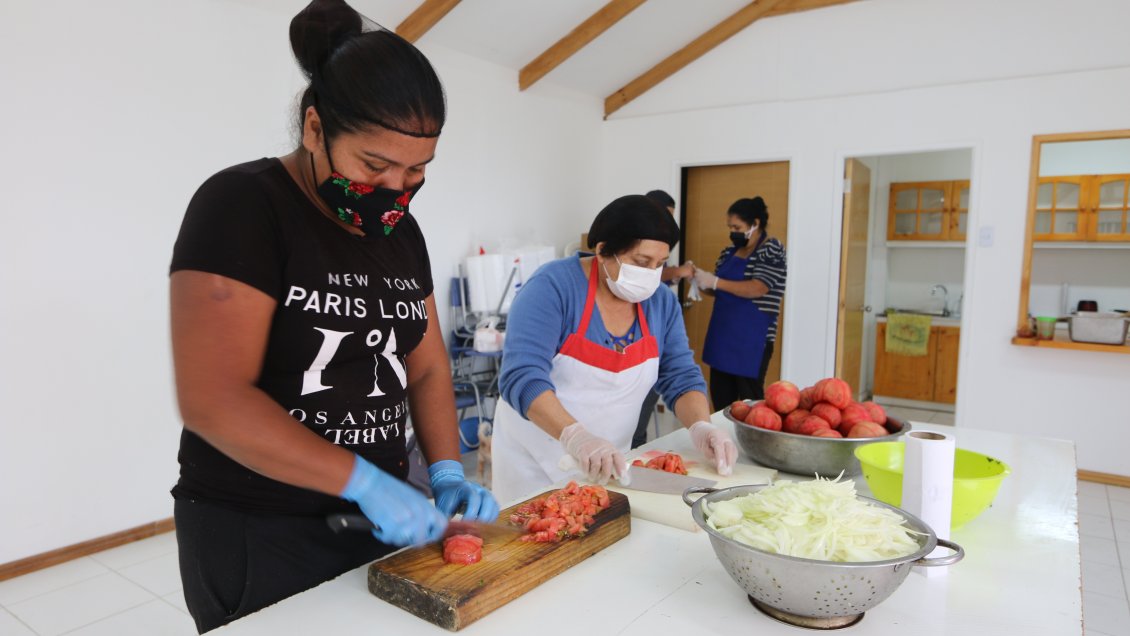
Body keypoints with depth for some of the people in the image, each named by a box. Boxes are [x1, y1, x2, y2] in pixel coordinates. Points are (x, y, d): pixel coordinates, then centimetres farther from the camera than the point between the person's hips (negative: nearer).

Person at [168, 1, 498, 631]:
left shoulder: (402, 231, 5)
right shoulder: (242, 206, -15)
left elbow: (426, 368, 8)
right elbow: (212, 400, -22)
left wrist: (448, 472, -5)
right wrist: (366, 481, -23)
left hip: (383, 518, 7)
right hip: (258, 538, -6)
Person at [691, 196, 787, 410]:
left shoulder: (772, 250, -7)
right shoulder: (729, 252, 12)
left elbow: (757, 289, -19)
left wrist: (715, 282, -21)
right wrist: (703, 283, -3)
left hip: (752, 339, -7)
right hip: (723, 335, 7)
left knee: (749, 398, 1)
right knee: (720, 396, 11)